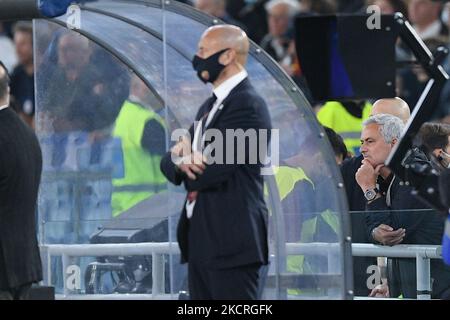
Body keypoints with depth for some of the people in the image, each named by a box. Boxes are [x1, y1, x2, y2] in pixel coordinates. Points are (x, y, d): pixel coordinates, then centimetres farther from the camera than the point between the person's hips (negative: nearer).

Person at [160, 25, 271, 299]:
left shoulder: (248, 105, -12)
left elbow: (212, 171, -19)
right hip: (202, 239, 10)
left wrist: (181, 160, 2)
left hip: (232, 240, -10)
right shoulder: (210, 106, 19)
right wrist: (180, 158, -10)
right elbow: (169, 163, 14)